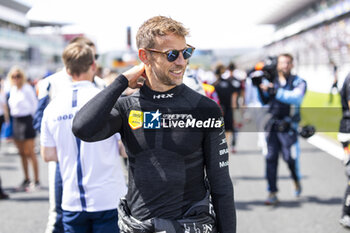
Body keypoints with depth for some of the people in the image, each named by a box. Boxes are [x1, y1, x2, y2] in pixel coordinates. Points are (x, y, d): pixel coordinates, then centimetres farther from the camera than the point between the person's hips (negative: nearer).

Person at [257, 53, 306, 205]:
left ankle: (297, 181, 24)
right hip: (272, 126, 2)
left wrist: (277, 92, -27)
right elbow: (264, 101, 12)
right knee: (271, 158, -3)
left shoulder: (298, 82, 2)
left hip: (288, 128, -2)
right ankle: (272, 194, 3)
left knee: (289, 157, -7)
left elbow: (296, 98, -17)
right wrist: (261, 89, -6)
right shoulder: (271, 80, 10)